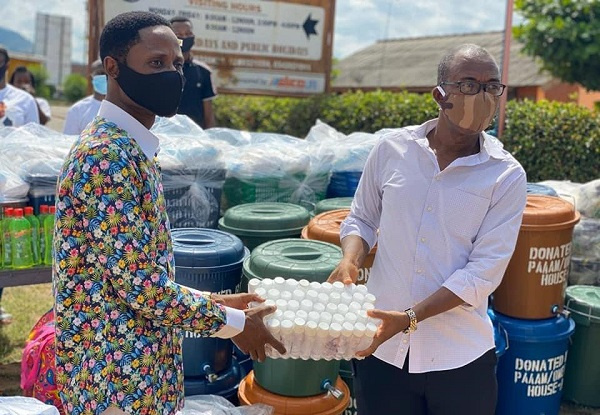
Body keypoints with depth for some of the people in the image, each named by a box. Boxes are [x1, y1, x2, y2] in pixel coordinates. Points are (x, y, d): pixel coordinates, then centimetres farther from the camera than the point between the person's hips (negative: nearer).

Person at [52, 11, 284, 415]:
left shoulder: (132, 150, 8)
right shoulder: (107, 157, -22)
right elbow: (140, 288, -24)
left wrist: (212, 302, 9)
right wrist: (233, 322, -12)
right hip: (115, 380, -9)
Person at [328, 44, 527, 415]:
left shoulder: (507, 176, -8)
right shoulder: (392, 149, -3)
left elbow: (484, 272, -12)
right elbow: (362, 219, 10)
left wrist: (409, 318, -20)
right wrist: (350, 262, -11)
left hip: (461, 356, -1)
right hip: (381, 346, 1)